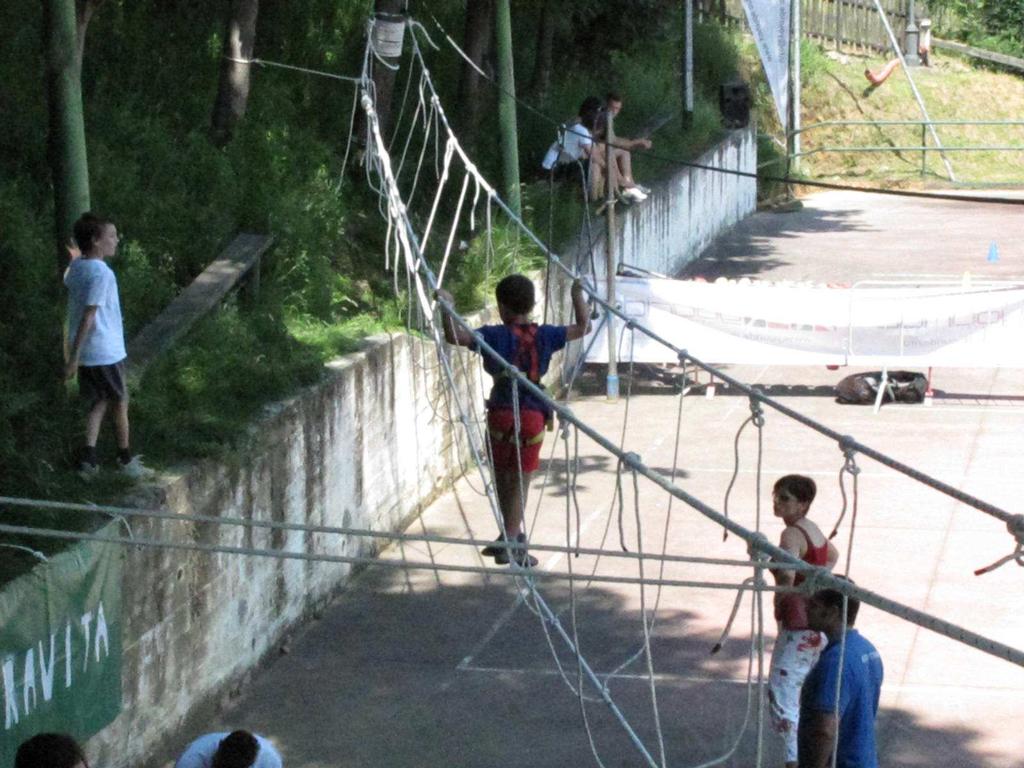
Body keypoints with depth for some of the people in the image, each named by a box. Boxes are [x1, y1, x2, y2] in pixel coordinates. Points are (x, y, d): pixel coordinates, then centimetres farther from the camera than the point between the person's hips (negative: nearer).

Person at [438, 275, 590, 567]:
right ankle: (510, 541, 1)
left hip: (501, 414, -1)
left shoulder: (496, 336, -8)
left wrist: (447, 305, -18)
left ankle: (512, 535, 27)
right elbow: (583, 327, 10)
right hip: (533, 416, 1)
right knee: (520, 480, 5)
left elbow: (455, 336, -22)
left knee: (501, 476, 18)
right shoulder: (544, 336, 0)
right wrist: (578, 295, 19)